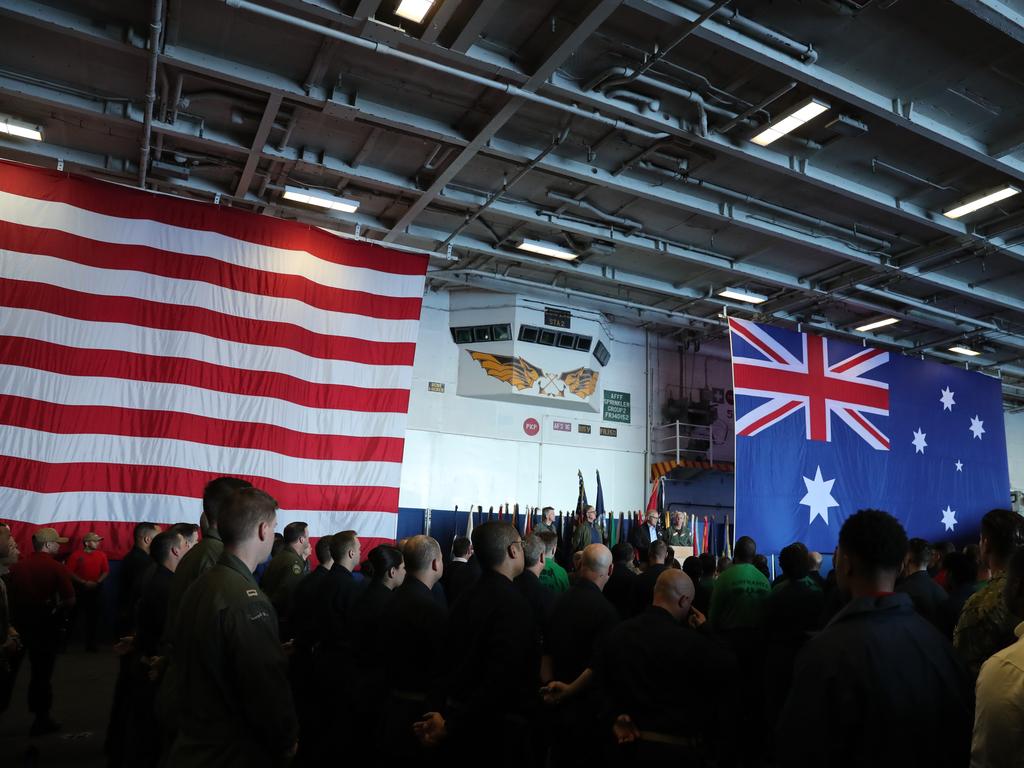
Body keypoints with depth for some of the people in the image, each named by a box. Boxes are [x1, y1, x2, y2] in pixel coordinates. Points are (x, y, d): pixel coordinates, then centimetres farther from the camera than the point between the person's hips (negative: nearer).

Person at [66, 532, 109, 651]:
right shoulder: (76, 556, -7)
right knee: (73, 617, 2)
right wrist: (84, 582, -16)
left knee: (92, 618, 7)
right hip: (78, 591, -3)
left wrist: (97, 582, -11)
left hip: (94, 591, 3)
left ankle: (90, 643, 17)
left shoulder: (102, 555, 2)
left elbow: (106, 571, 4)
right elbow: (70, 573, -9)